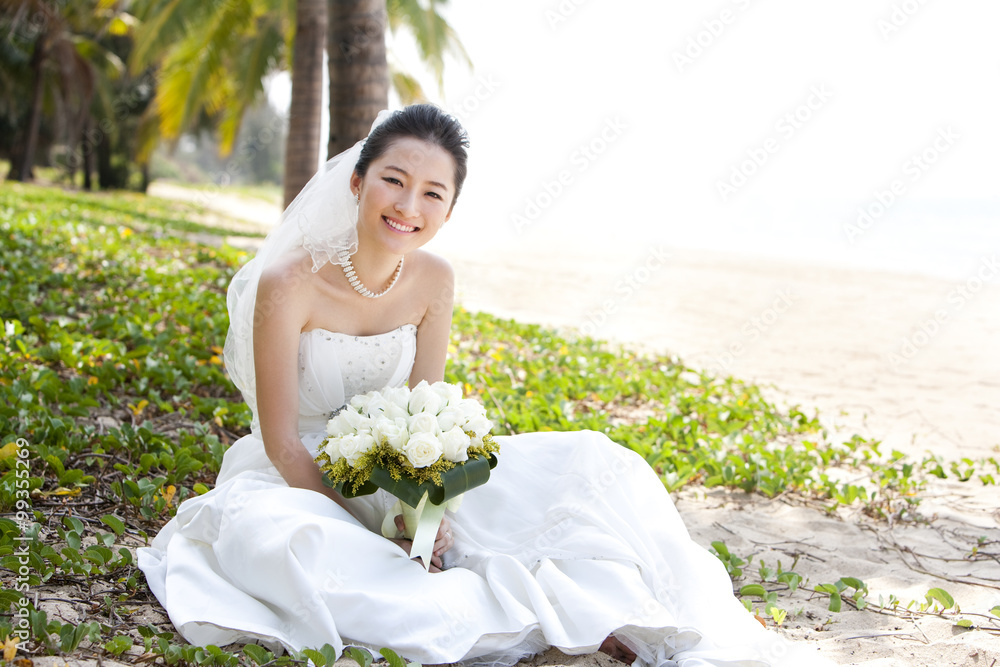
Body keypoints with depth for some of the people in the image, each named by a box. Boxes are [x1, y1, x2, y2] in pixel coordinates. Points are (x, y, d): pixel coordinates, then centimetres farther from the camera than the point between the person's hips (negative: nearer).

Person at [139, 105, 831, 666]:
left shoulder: (434, 282, -7)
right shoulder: (289, 284, -21)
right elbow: (281, 442, -18)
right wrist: (365, 536, -25)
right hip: (297, 479, -4)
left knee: (585, 463, -13)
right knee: (276, 540, -42)